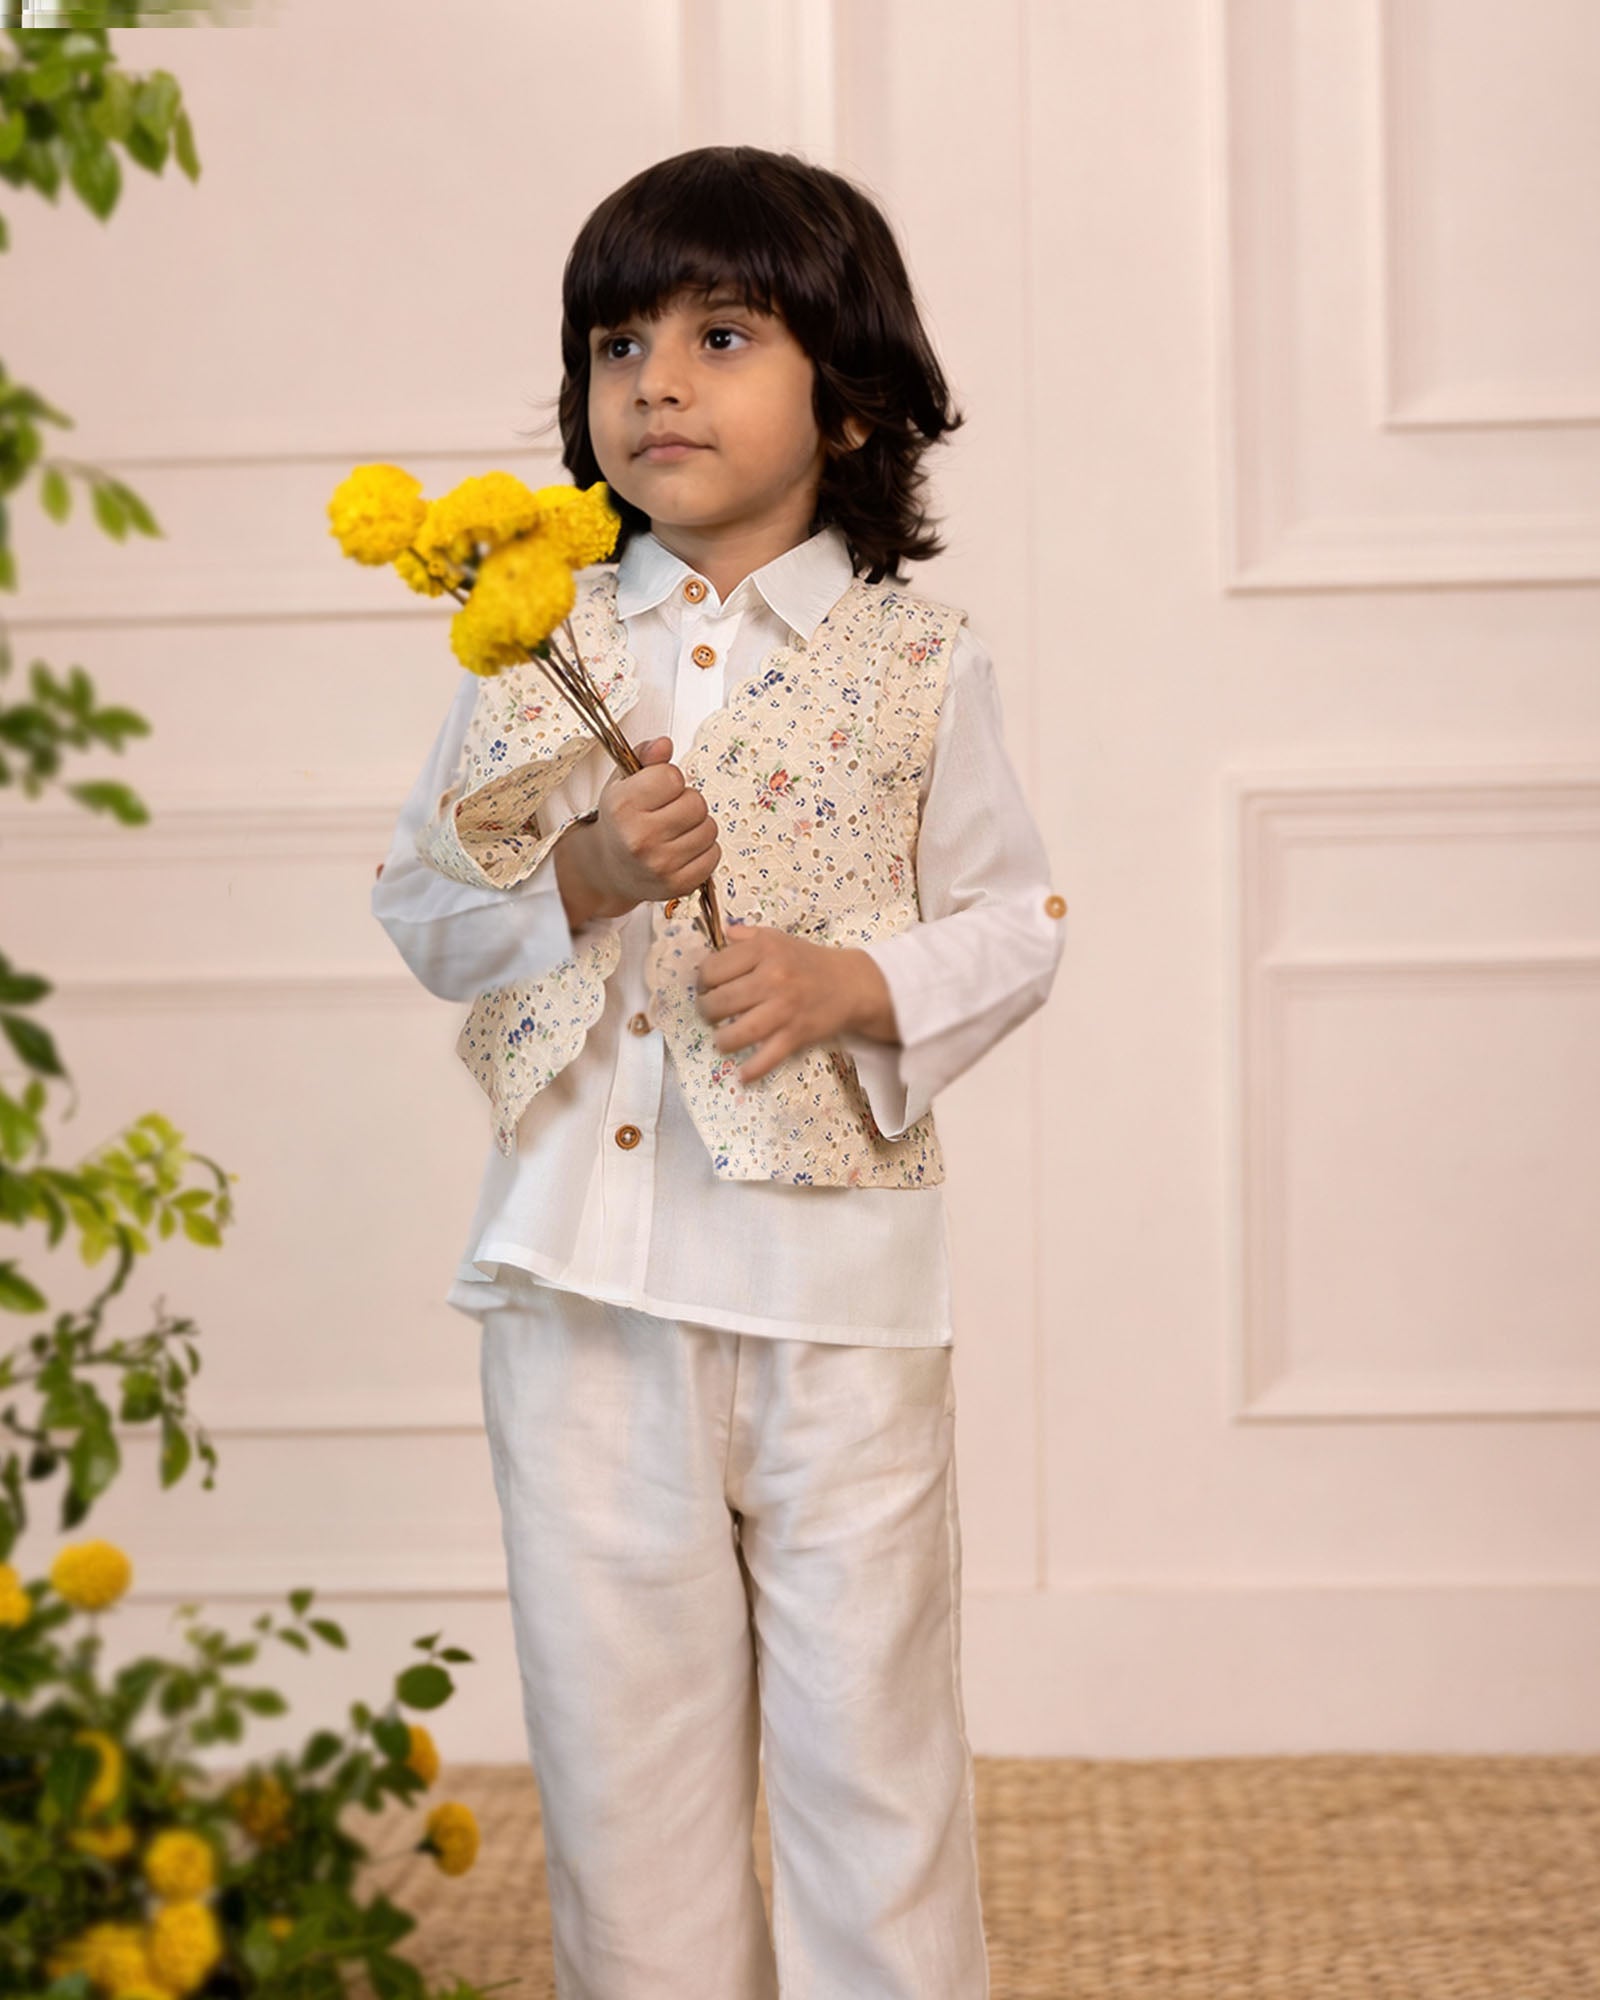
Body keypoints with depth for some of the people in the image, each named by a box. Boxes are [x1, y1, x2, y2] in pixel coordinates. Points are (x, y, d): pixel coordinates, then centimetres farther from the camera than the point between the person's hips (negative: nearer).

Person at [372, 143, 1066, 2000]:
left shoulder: (917, 664, -1)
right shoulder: (534, 645, 4)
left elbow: (1014, 922, 3)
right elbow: (418, 896, 7)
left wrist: (853, 982, -15)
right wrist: (577, 878, -12)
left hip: (835, 1247, -2)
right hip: (586, 1251, 2)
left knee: (864, 1711, 6)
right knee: (617, 1709, 10)